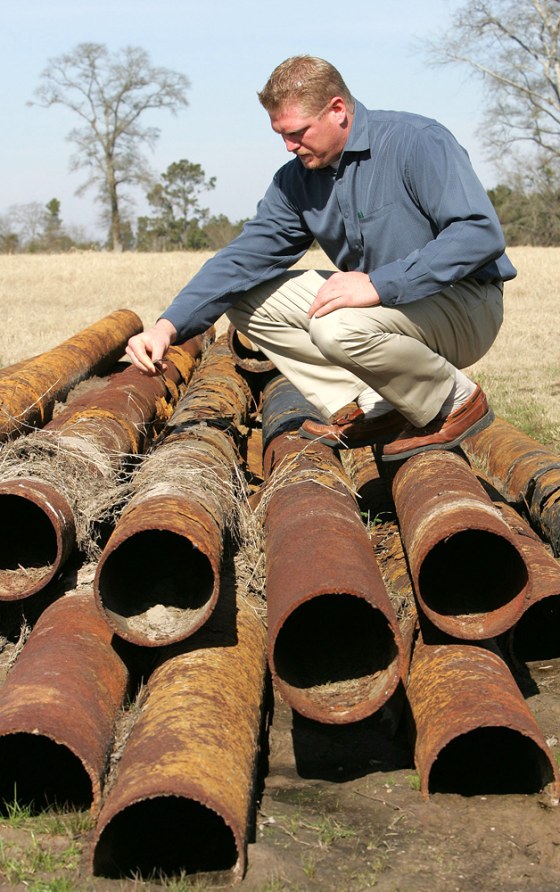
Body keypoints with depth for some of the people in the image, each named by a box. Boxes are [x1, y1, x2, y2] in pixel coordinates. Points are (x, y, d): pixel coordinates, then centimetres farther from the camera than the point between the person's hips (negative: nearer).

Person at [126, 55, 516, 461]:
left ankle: (456, 401, -8)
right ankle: (370, 409, -8)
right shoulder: (296, 180, 4)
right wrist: (168, 326, -13)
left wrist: (379, 284, -33)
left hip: (466, 304, -8)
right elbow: (243, 257, 1)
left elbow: (481, 233, -27)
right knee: (249, 299, 1)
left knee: (340, 328, -35)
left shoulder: (418, 141, -17)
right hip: (382, 302, 8)